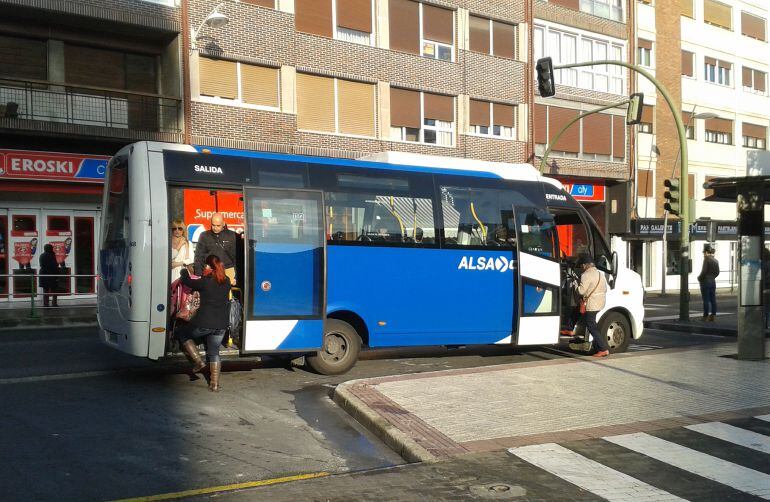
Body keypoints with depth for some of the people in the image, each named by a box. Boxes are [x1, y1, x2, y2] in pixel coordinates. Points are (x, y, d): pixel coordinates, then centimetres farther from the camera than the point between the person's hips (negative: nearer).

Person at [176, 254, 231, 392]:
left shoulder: (205, 282, -13)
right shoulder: (226, 282, 3)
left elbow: (188, 282, 2)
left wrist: (184, 272, 22)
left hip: (204, 323, -5)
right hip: (221, 324, 5)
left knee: (181, 334, 19)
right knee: (214, 352, 17)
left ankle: (198, 361, 9)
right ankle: (214, 384, 13)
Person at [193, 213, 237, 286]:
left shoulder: (231, 236, 4)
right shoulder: (204, 236, 7)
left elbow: (236, 257, 6)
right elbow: (198, 258, 8)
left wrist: (236, 277, 0)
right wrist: (199, 277, 0)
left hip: (228, 272, -1)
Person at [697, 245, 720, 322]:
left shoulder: (707, 259, -13)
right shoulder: (716, 260, 9)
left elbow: (704, 271, -18)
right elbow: (717, 272, 12)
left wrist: (699, 278, -3)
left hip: (705, 281, -7)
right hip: (713, 282, 7)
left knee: (706, 300, -3)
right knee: (713, 299, 8)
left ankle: (705, 316, -1)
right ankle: (712, 315, 10)